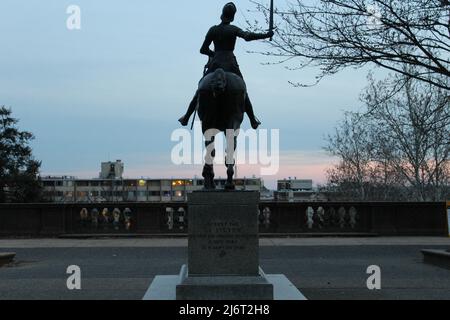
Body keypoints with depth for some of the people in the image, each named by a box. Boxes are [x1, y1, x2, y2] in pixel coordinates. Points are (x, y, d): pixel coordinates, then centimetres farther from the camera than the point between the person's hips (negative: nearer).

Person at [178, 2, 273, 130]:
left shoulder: (213, 30, 5)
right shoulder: (234, 29, -1)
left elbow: (203, 50, 7)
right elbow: (248, 36, -21)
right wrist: (266, 35, -15)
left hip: (214, 64, 1)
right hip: (230, 64, -1)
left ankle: (186, 117, 15)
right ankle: (253, 120, 16)